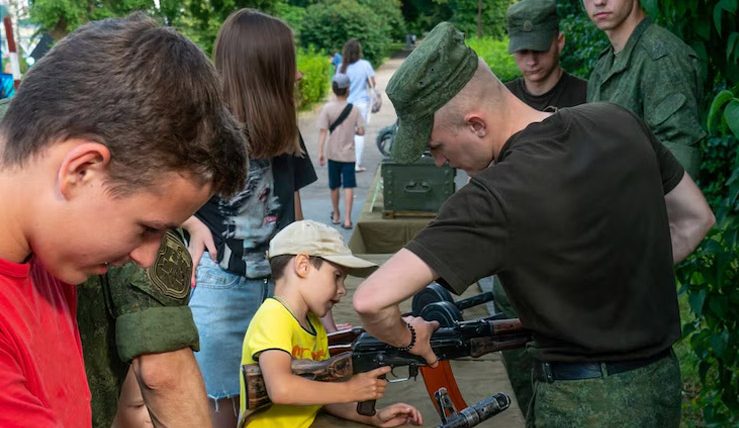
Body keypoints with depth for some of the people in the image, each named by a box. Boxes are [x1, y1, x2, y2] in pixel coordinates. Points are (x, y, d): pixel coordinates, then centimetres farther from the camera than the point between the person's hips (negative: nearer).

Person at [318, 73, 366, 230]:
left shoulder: (327, 108, -8)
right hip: (349, 154, -1)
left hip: (333, 154, 1)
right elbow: (361, 131, -5)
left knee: (334, 186, 15)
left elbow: (323, 131, -12)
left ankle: (336, 215, 30)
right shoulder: (354, 109, -6)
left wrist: (320, 152, -10)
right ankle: (347, 219, -7)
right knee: (349, 187, 0)